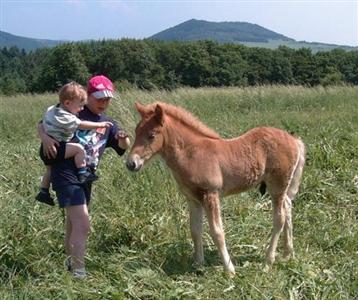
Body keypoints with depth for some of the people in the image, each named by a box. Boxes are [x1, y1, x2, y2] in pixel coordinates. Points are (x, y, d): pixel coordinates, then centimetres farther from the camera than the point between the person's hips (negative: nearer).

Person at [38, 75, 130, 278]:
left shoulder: (108, 124, 10)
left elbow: (124, 148, 0)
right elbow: (42, 125, -2)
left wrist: (123, 139, -22)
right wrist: (45, 138, -23)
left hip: (86, 178, 7)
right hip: (66, 175, -7)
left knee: (74, 223, 24)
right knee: (83, 225, -14)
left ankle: (71, 262, 42)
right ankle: (79, 273, -9)